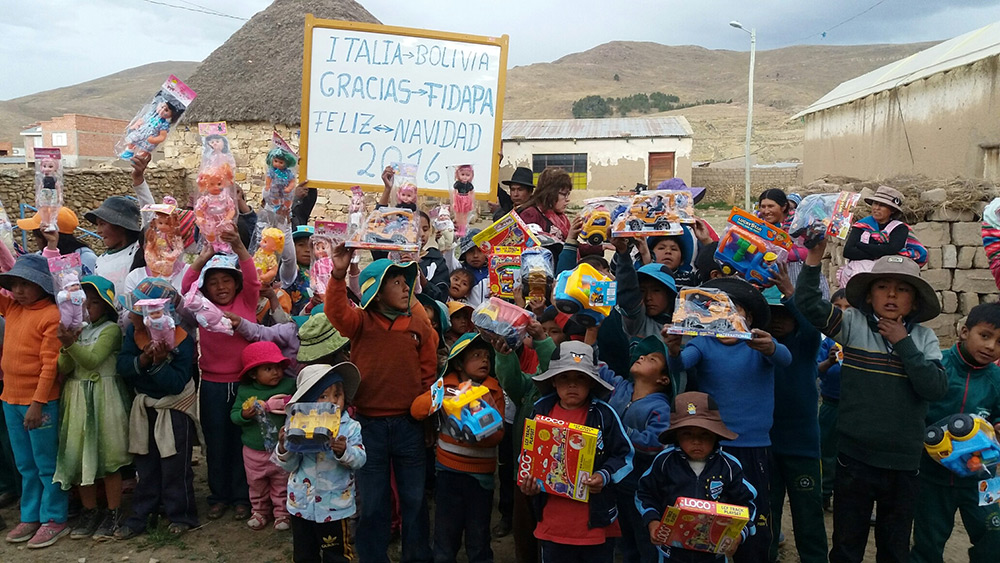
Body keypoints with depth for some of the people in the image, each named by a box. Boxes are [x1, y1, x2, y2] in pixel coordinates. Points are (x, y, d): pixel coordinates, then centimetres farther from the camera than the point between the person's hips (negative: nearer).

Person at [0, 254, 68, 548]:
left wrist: (37, 404, -20)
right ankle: (30, 517, 28)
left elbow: (50, 363, -18)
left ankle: (54, 519, 15)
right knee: (25, 465, 17)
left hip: (40, 402, -8)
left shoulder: (52, 315, -16)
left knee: (47, 464, 4)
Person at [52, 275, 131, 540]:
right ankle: (89, 511, 22)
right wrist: (66, 348, -15)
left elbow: (92, 360, -18)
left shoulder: (111, 329, -7)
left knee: (108, 457, 0)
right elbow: (62, 369, 2)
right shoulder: (75, 328, 10)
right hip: (76, 397, 6)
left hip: (103, 398, -6)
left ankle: (113, 513, 12)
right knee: (79, 455, 9)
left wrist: (71, 344, -30)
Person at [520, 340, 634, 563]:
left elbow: (624, 455, -2)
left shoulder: (604, 414, -8)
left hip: (596, 520, -2)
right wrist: (527, 480, -4)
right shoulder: (541, 410, 1)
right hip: (552, 520, 3)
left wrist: (605, 476, -18)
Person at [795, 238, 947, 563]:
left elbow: (937, 388, -12)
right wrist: (814, 259, -27)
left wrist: (903, 344, -14)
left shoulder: (923, 337, -1)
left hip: (904, 462, 2)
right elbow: (808, 305, -17)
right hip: (855, 457, -2)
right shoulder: (853, 324, -5)